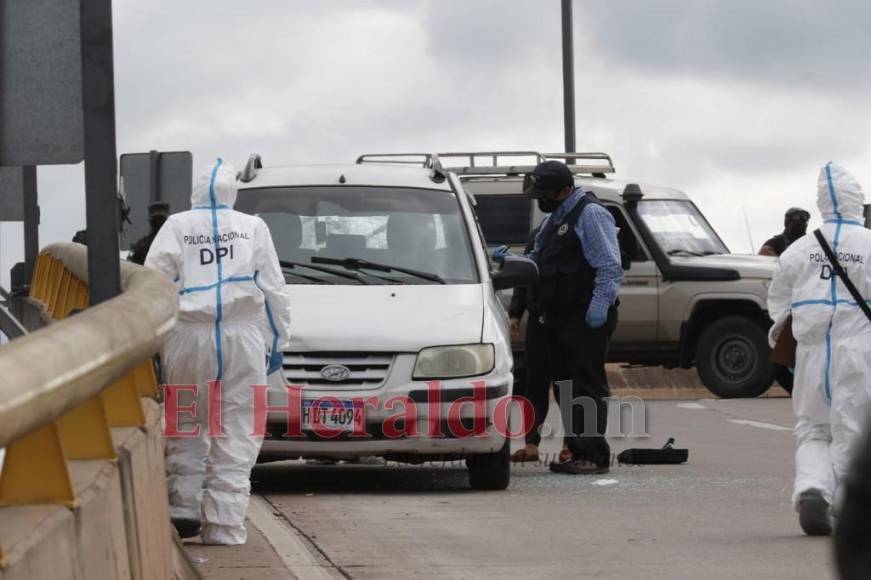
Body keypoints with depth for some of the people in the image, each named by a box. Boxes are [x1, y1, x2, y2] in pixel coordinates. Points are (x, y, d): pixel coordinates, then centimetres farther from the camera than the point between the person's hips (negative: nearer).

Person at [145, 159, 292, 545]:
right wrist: (278, 340, 15)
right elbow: (274, 288, 9)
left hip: (188, 338, 0)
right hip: (242, 339, 0)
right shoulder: (253, 228, 10)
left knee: (187, 425, 13)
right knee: (236, 432, 1)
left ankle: (184, 507, 5)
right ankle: (224, 524, -4)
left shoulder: (177, 227, 6)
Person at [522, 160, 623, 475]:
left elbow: (610, 268, -17)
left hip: (586, 318, -10)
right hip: (559, 316, 10)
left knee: (588, 385, -10)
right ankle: (577, 451, 17)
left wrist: (599, 306, -24)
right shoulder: (554, 218, 20)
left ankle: (595, 456, -10)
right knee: (565, 386, 11)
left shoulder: (590, 214, -11)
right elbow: (538, 260, 30)